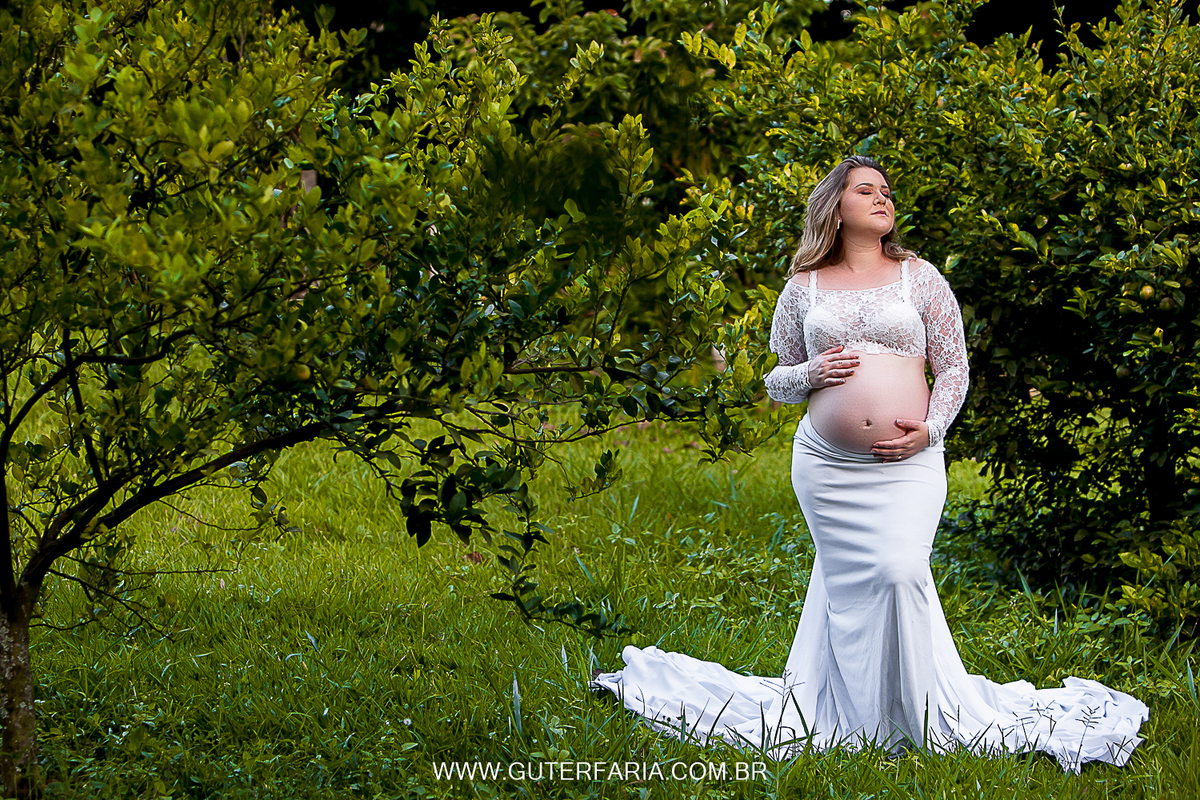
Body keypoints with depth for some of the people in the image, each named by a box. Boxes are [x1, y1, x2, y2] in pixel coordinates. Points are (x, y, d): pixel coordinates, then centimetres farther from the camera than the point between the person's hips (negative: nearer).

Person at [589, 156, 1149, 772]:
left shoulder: (918, 277, 9)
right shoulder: (804, 288, 11)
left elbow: (954, 368, 10)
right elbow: (776, 380, 18)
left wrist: (931, 428, -7)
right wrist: (811, 373, -4)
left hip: (907, 464, -1)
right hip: (825, 464, 1)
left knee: (900, 571, -15)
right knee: (848, 583, 1)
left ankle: (930, 719, -2)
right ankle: (859, 719, 13)